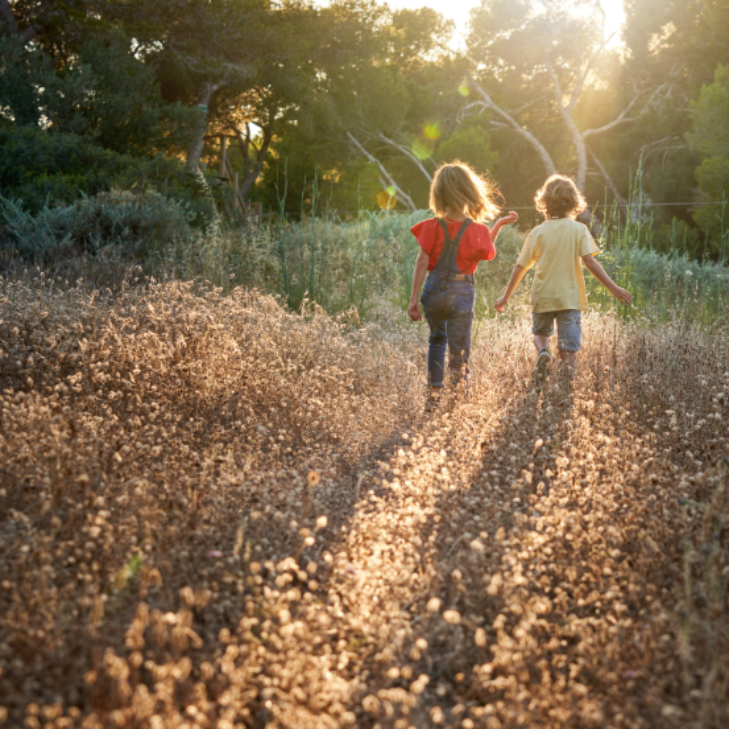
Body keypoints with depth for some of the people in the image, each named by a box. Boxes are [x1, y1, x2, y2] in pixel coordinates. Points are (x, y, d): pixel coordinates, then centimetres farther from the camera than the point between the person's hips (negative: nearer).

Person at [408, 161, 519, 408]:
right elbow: (486, 254, 11)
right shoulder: (478, 230, -7)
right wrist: (499, 225, 17)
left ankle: (434, 395, 18)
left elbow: (422, 262, -8)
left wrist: (414, 299, -5)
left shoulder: (432, 226, -8)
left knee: (437, 341, 24)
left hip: (434, 290, 1)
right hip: (462, 292, -1)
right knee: (459, 352, 7)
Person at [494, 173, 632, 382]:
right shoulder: (578, 230, -4)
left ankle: (543, 352, -6)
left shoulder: (537, 232, 1)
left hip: (542, 296, 2)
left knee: (540, 333, 25)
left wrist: (506, 297, 13)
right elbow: (590, 262, -13)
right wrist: (614, 288, -11)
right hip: (570, 298, -1)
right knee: (569, 349, 4)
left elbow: (520, 267, 3)